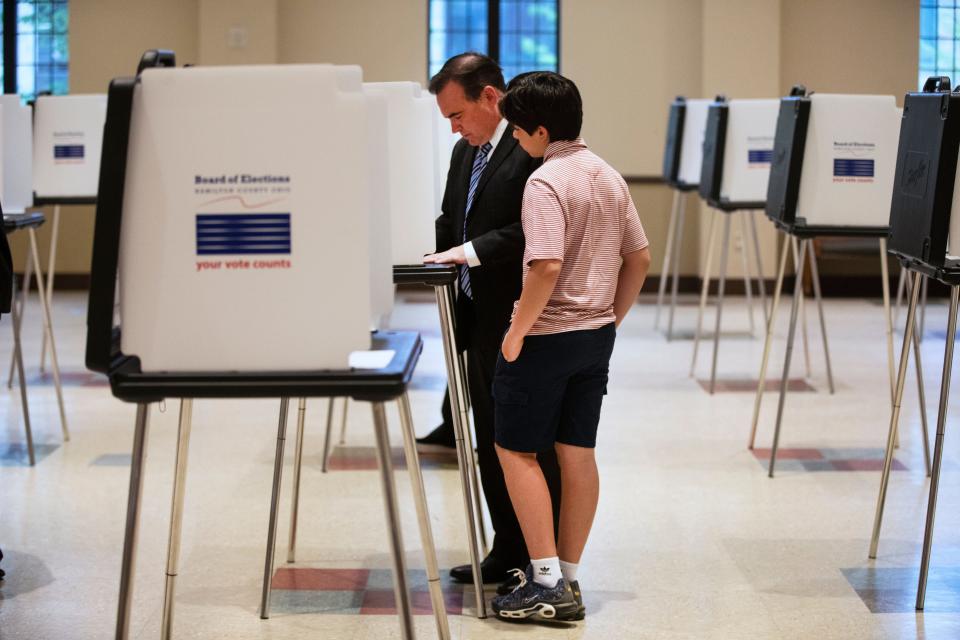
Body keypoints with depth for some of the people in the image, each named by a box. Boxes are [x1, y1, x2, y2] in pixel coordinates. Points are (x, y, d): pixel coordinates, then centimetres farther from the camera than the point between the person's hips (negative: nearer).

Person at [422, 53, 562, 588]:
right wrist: (440, 253, 6)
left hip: (523, 324, -9)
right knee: (491, 442, 15)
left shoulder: (535, 148, -16)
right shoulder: (466, 152, 14)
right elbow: (450, 220, 25)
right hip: (481, 319, 9)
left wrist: (473, 251, -22)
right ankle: (508, 551, 25)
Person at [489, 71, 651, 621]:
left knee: (517, 451, 3)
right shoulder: (610, 177, 8)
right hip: (596, 336, 8)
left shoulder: (545, 183, -18)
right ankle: (569, 580, 17)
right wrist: (612, 318, 18)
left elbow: (547, 267, -26)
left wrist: (516, 332, -17)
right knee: (578, 454, 11)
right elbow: (640, 258, 11)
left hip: (547, 335, -8)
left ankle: (546, 580, -1)